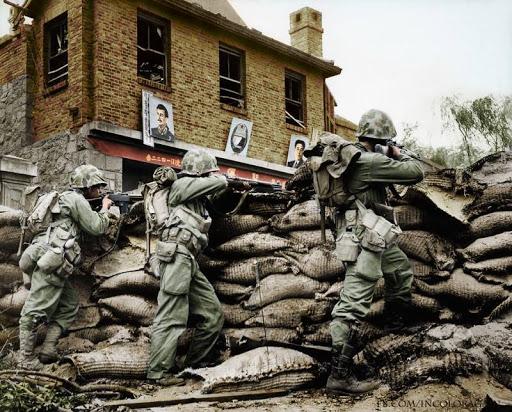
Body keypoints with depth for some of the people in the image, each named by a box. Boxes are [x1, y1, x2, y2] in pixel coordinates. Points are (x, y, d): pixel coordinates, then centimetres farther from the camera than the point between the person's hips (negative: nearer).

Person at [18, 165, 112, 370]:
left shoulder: (66, 198, 24)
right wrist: (105, 208, 12)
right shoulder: (77, 200, -5)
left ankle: (48, 351, 9)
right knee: (36, 310, -7)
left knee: (69, 305, 13)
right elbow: (97, 228, -4)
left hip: (52, 262, 10)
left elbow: (85, 225, 32)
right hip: (50, 262, -10)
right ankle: (26, 359, -3)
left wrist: (101, 209, 23)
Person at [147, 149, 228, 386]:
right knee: (171, 317, -11)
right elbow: (221, 183, -3)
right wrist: (213, 177, 17)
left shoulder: (199, 198, 27)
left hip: (190, 260, 9)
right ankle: (158, 372, -8)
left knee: (213, 314, 7)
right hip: (177, 254, -9)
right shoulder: (183, 184, 1)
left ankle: (193, 365, 14)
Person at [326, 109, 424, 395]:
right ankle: (340, 375, -13)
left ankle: (397, 320, 48)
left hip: (374, 236, 11)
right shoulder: (369, 161, -20)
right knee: (354, 304, -12)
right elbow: (416, 173, -16)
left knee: (402, 269, 31)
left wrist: (389, 158, 14)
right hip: (364, 238, -11)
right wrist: (399, 155, 2)